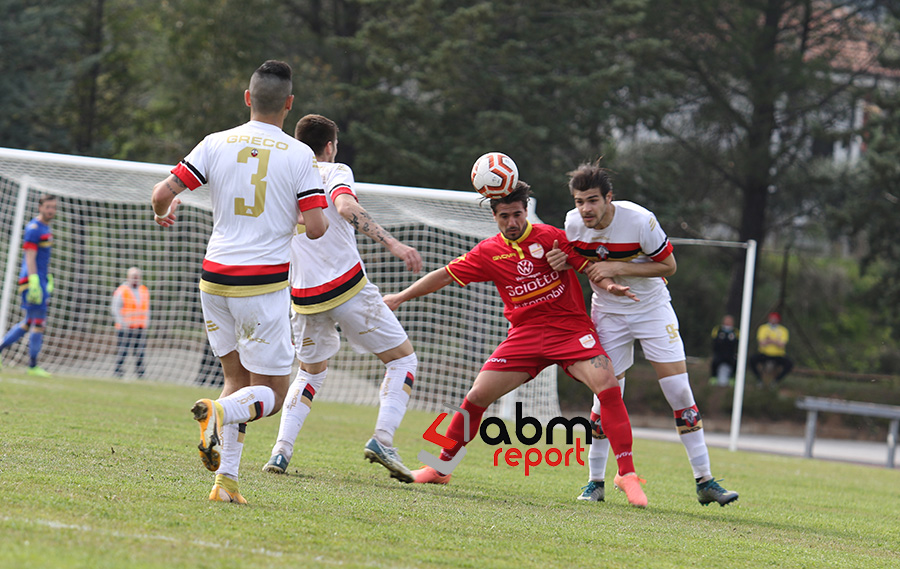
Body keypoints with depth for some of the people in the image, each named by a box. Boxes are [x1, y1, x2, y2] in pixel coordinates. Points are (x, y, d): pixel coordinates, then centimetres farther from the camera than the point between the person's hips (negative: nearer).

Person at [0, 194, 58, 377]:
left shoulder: (46, 228, 17)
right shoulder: (33, 228, -12)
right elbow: (30, 258, -18)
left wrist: (48, 280, 25)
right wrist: (34, 284, -24)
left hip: (41, 280, 10)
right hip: (32, 280, -10)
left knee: (29, 323, 12)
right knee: (39, 322, -8)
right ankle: (33, 365, -3)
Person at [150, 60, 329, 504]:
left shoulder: (216, 145, 2)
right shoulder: (300, 156, -5)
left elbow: (163, 192, -2)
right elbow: (316, 228, -9)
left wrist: (163, 214, 21)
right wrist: (320, 220, 15)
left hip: (216, 276, 4)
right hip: (264, 282, -4)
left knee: (237, 379, 17)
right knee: (271, 392, 5)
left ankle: (225, 479, 1)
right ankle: (218, 412, -28)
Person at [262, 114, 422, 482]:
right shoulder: (334, 172, -2)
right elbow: (346, 207, -22)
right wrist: (391, 243, -30)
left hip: (303, 296, 6)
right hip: (347, 286, -5)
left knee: (311, 373, 24)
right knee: (402, 359, 8)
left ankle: (281, 452, 6)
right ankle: (382, 439, -10)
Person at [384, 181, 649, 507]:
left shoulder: (550, 237, -4)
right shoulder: (489, 253, 5)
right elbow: (445, 275, 11)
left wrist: (609, 284, -22)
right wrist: (401, 297, 11)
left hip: (570, 329, -3)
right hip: (525, 332, 3)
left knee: (607, 386, -25)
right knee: (477, 396, -4)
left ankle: (627, 474, -20)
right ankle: (440, 468, 14)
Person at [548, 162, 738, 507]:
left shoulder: (640, 221, -24)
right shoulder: (573, 223, -13)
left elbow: (668, 265, -15)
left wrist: (617, 268, -25)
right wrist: (561, 262, -18)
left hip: (652, 307, -2)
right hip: (608, 312, 2)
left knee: (679, 389, -8)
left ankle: (704, 481, -2)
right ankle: (595, 481, 10)